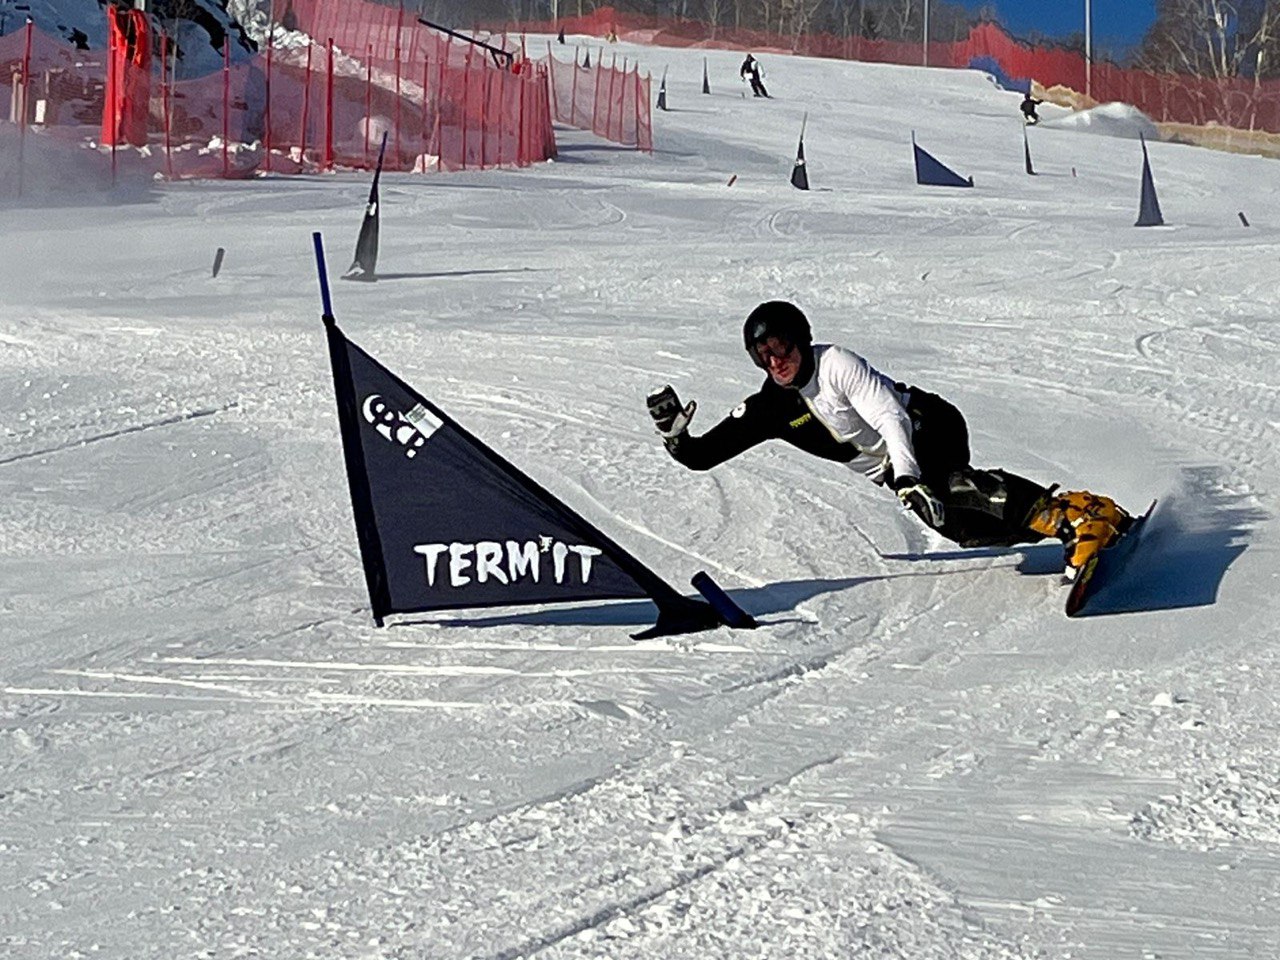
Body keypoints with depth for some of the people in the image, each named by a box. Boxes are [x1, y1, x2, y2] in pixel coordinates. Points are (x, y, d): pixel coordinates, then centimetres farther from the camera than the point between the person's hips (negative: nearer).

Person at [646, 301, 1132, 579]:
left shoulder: (835, 364, -18)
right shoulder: (767, 410, -2)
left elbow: (889, 417, -25)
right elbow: (702, 456, 0)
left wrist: (909, 478, -38)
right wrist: (673, 432, -20)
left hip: (929, 427, -6)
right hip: (898, 470, 6)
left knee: (944, 485, -36)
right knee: (965, 528, -19)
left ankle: (1082, 515, -44)